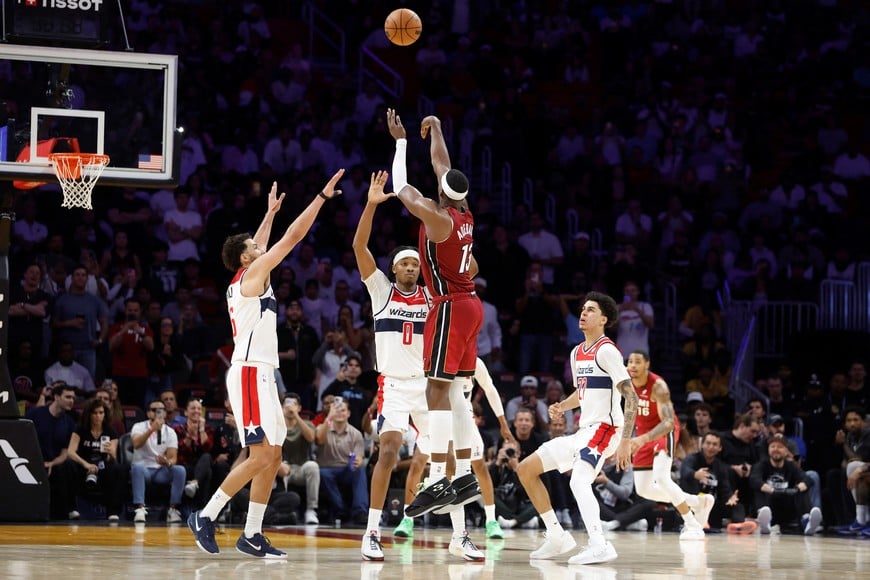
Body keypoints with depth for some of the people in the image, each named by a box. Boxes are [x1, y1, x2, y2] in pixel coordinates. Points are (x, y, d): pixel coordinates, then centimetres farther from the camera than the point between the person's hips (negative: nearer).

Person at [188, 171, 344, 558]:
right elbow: (293, 236, -8)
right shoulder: (253, 273, -6)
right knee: (262, 456, -14)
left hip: (259, 374, 10)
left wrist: (270, 212, 45)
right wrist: (322, 197, -5)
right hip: (250, 373, -10)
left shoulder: (245, 279, 17)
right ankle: (205, 517, -10)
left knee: (272, 457, 7)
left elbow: (258, 245, 38)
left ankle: (252, 535, 5)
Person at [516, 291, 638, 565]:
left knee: (579, 481, -33)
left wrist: (626, 441, -25)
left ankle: (599, 545, -39)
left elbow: (631, 397, -18)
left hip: (604, 429, -10)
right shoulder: (577, 353, 15)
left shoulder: (607, 351, -12)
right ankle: (558, 537, 13)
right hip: (583, 430, 10)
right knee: (526, 468, 11)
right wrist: (561, 406, 9)